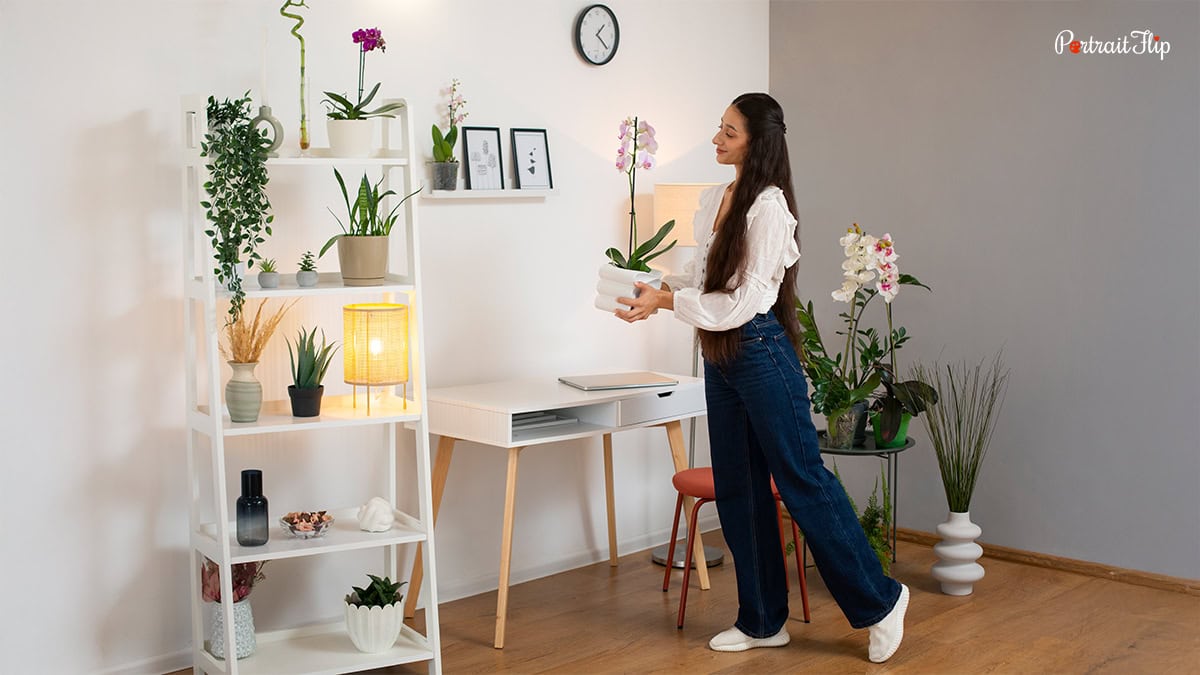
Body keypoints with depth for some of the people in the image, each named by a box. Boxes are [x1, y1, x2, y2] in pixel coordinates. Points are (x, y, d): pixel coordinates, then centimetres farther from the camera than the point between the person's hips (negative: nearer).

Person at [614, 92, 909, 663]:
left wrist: (667, 302, -18)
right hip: (720, 355, 9)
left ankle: (878, 600, 14)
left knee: (802, 479, -2)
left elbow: (745, 300, -19)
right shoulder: (714, 200, 9)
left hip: (760, 351, -9)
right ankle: (763, 621, 23)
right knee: (737, 489, 11)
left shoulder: (768, 206, -16)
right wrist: (659, 288, 2)